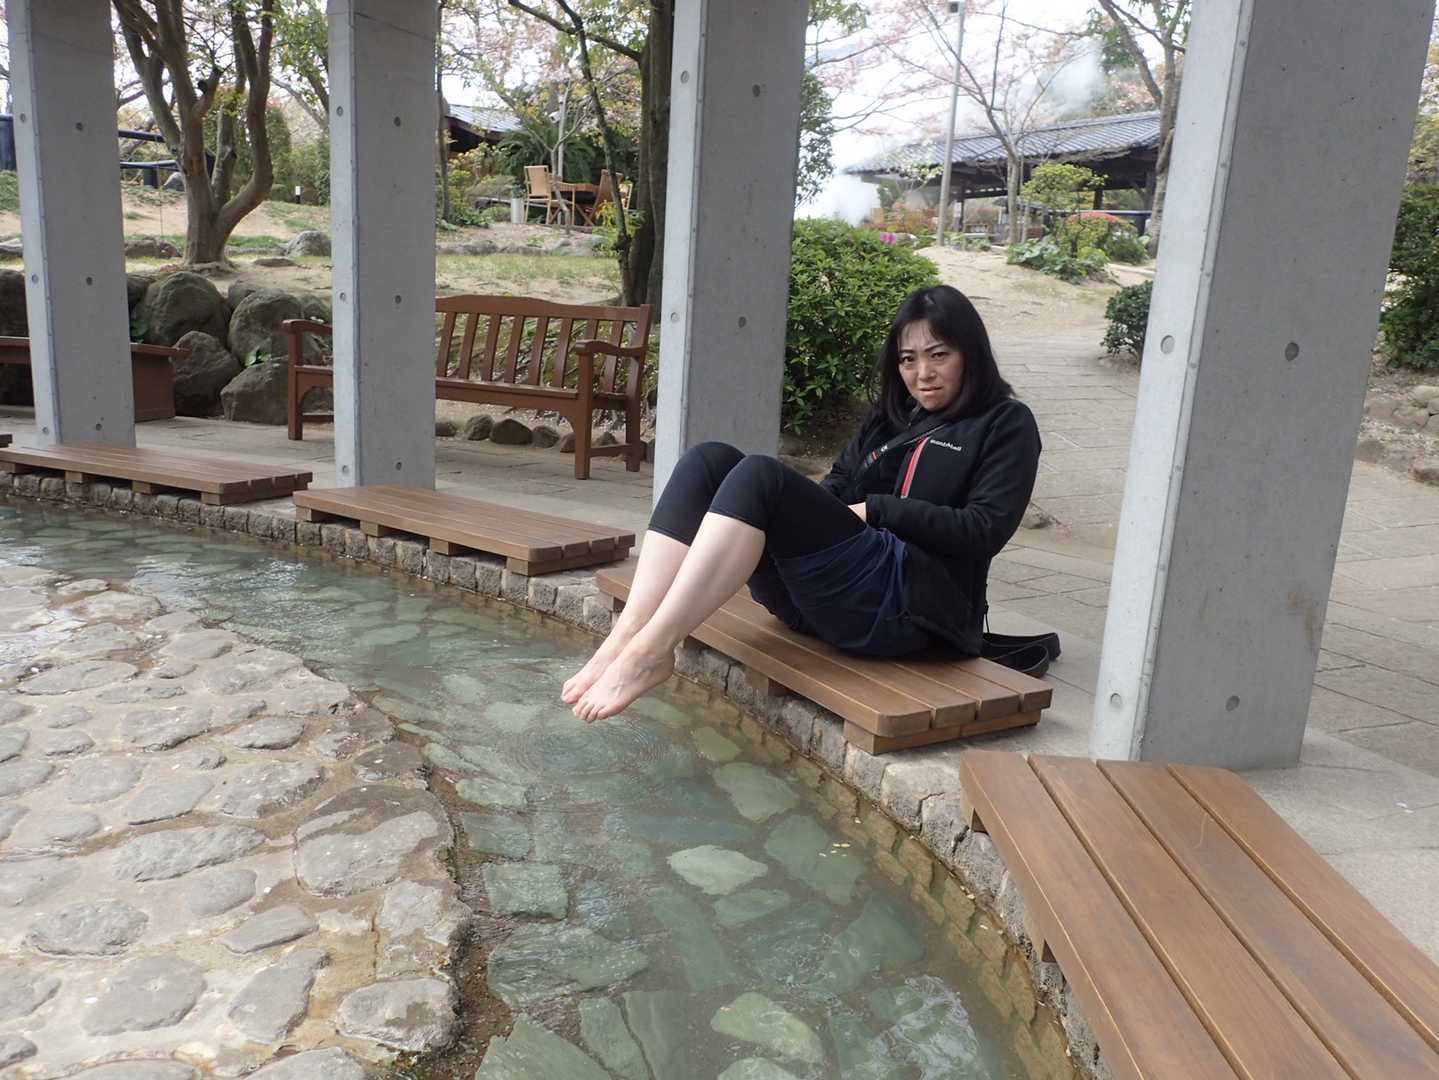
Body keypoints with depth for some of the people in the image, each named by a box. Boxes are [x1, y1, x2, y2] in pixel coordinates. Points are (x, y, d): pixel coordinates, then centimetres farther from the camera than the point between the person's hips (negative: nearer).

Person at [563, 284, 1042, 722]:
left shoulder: (1005, 424, 10)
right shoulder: (889, 419, 28)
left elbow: (984, 531, -3)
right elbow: (836, 491, 19)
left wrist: (874, 510, -6)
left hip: (903, 601, -6)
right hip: (818, 596, 6)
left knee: (760, 476, -27)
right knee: (710, 460, -14)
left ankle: (651, 649, -35)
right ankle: (627, 635, -30)